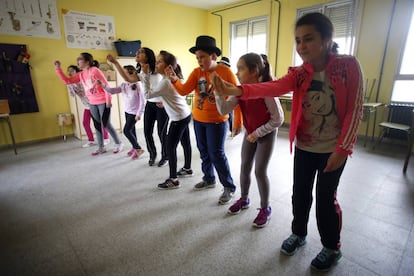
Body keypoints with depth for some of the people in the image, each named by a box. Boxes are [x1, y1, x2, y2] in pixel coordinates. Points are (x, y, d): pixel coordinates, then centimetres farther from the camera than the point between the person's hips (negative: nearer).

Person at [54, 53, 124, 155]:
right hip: (92, 103, 8)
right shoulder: (80, 75, 10)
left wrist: (108, 100, -17)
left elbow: (106, 84, -16)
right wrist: (58, 69, 3)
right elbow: (67, 81, 11)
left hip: (103, 102, -7)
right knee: (97, 125, 9)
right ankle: (101, 147, 18)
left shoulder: (95, 70, -13)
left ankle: (118, 144, 11)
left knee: (106, 124, -5)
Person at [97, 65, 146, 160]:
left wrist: (139, 114, -18)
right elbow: (112, 91, -3)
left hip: (134, 112, -7)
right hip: (127, 111, 7)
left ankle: (138, 149, 5)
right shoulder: (123, 85, 2)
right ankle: (134, 147, 32)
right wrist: (103, 85, -19)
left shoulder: (137, 85, -17)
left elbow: (142, 101, -17)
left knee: (126, 131, -8)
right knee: (131, 130, 16)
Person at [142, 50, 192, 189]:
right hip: (186, 115, 9)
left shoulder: (165, 82, -20)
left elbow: (148, 95, -14)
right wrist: (164, 103, 8)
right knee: (185, 143, 20)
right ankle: (187, 168, 37)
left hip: (178, 118, -9)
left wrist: (146, 75, -12)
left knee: (170, 147, -1)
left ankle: (173, 180, 8)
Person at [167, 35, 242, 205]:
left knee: (216, 154, -3)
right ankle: (209, 179, 37)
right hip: (198, 120, 6)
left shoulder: (225, 72, -11)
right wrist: (174, 80, -27)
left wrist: (238, 121, -11)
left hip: (217, 121, -5)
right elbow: (184, 91, -8)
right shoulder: (196, 72, 1)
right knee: (204, 152, 16)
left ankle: (229, 187, 15)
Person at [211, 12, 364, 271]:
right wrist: (236, 90, -41)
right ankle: (299, 234, 40)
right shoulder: (298, 73, -4)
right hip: (303, 148, 3)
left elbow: (355, 110, -11)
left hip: (333, 149, -3)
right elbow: (274, 87, -24)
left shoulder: (349, 65, -11)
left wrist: (342, 148, -15)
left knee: (326, 198, 9)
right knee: (300, 194, 14)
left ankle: (332, 248, 34)